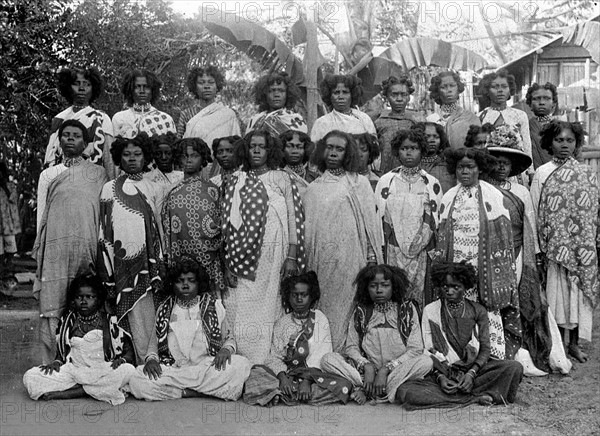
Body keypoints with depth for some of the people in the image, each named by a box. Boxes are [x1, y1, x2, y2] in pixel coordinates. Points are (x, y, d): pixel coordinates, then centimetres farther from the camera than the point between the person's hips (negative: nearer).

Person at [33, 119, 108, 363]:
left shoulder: (98, 173, 15)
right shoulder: (47, 175, 19)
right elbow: (41, 214, 16)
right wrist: (40, 250, 7)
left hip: (88, 248, -1)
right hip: (55, 249, 1)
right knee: (52, 310, -6)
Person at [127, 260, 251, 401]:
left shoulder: (214, 306, 12)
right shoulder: (163, 310, 15)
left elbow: (229, 337, 14)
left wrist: (226, 349, -9)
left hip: (208, 368, 0)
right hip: (172, 369, 1)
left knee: (242, 364, -31)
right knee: (136, 381, -29)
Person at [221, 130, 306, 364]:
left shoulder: (282, 179, 7)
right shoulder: (236, 180, 9)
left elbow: (294, 218, 3)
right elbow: (228, 222, 7)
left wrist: (292, 256, -5)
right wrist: (228, 262, 0)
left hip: (275, 258, 0)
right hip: (245, 259, 1)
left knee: (271, 309, -2)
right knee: (243, 312, -2)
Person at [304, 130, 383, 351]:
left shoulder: (359, 183, 8)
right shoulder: (314, 188, 13)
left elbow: (371, 220, 4)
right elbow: (306, 226, 12)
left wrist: (371, 256, -3)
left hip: (350, 257, -2)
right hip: (322, 257, 2)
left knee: (347, 306, -4)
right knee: (323, 307, 0)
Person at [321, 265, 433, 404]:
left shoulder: (407, 309, 1)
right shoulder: (361, 311, 6)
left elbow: (415, 349, -7)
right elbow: (351, 347, 3)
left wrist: (386, 370, -17)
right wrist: (367, 366, -17)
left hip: (398, 371, -1)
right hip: (366, 372, 1)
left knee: (426, 362, -30)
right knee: (327, 360, -18)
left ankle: (365, 389, -25)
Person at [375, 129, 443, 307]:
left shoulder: (432, 183, 6)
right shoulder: (386, 181, 4)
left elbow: (435, 222, 8)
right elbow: (379, 218, 4)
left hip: (422, 252, 1)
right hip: (393, 251, 0)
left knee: (420, 296, 0)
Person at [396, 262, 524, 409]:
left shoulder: (477, 311, 7)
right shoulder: (430, 311, 5)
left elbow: (485, 348, 3)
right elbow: (427, 351, 3)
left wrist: (471, 373, -15)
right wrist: (439, 376, -14)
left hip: (474, 369, 0)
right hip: (442, 373, 0)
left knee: (515, 368, -25)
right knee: (404, 392, -31)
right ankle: (477, 397, -26)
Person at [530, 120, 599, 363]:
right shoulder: (543, 173, 1)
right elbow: (534, 211, 0)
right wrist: (536, 245, -3)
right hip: (556, 245, -2)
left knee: (580, 289, 4)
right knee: (558, 290, 0)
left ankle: (574, 343, 16)